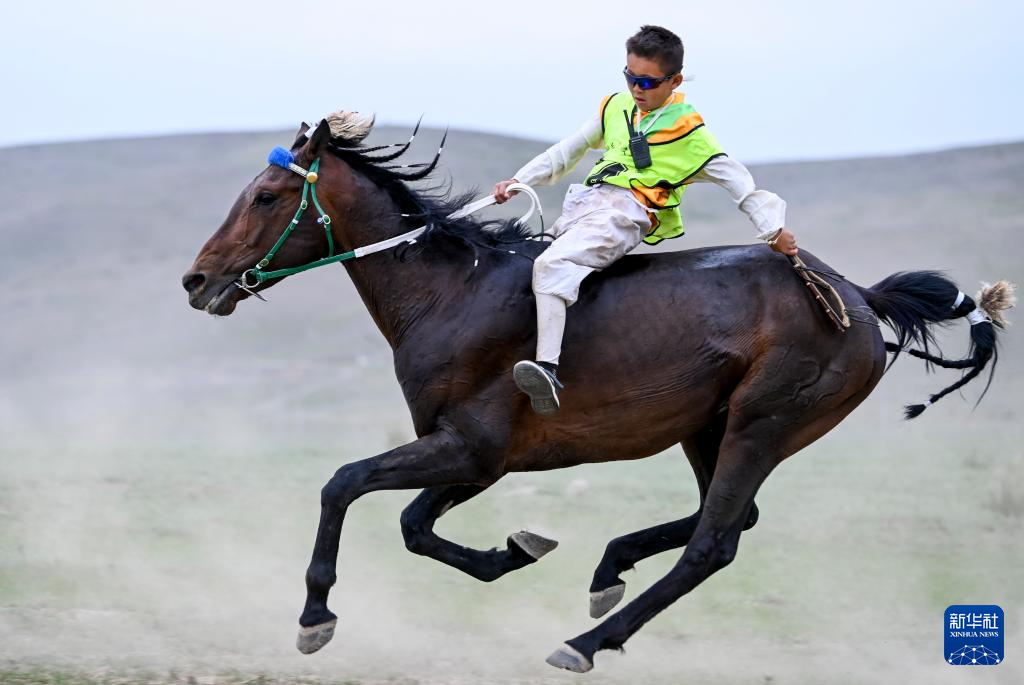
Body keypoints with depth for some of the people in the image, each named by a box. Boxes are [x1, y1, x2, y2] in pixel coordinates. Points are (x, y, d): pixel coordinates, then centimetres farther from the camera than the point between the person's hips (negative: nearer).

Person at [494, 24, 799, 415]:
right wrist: (519, 181, 23)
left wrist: (774, 228, 0)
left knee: (550, 265, -31)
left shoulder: (689, 133, 2)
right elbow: (568, 152, 29)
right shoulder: (616, 109, 19)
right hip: (582, 204, 9)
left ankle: (547, 368, -46)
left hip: (625, 214, -9)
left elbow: (737, 181, 5)